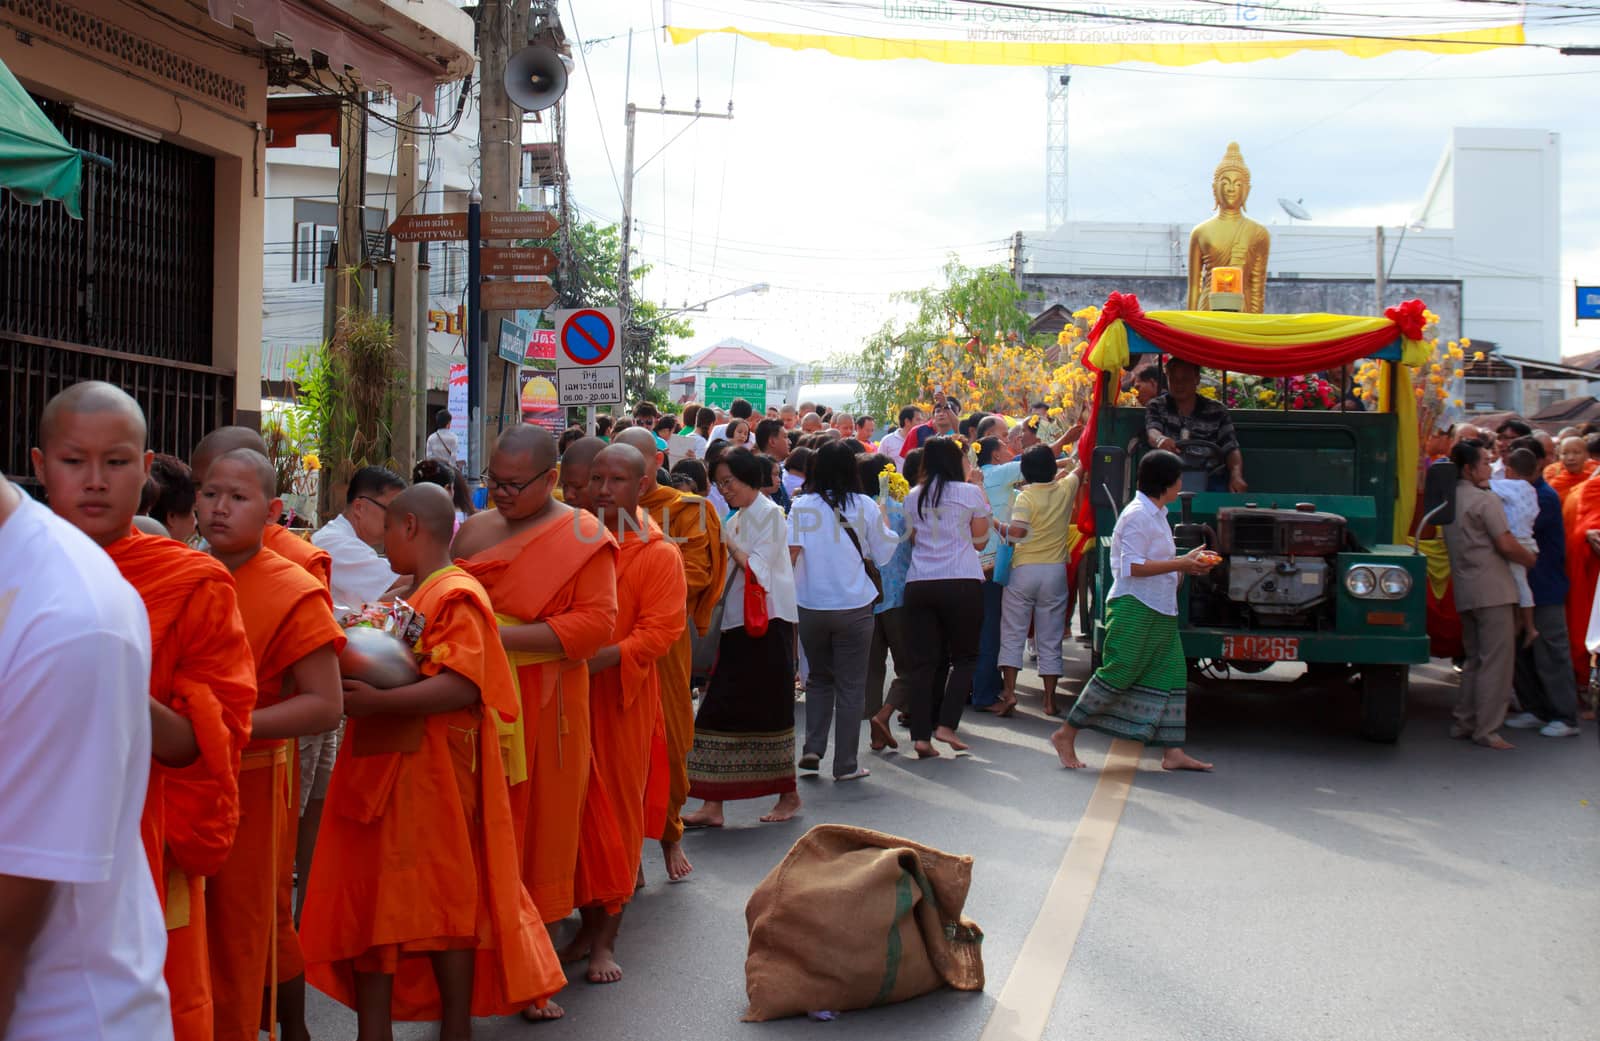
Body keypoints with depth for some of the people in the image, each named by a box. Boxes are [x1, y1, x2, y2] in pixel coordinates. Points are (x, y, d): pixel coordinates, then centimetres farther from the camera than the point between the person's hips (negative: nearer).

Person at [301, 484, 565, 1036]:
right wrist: (354, 686, 7)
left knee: (443, 902, 1)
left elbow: (461, 686, -23)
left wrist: (374, 703, -29)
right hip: (383, 770, 9)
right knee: (371, 900, 10)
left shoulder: (456, 596, -12)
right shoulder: (404, 597, 17)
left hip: (431, 776, -9)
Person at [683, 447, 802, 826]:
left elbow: (759, 568, -14)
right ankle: (712, 806, 3)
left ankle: (789, 795, 16)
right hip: (738, 624, 8)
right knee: (720, 709, 2)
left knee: (769, 710, 1)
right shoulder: (736, 520, 16)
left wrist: (729, 543, -8)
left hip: (766, 624, -8)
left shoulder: (769, 513, -7)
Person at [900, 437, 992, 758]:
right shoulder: (970, 492, -1)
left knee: (923, 661, 5)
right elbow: (980, 532, 11)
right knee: (965, 657, 10)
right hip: (962, 582, -3)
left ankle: (921, 736, 0)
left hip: (918, 584, 3)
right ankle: (946, 724, -4)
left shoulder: (912, 498, 10)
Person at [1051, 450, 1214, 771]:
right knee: (1117, 673, -10)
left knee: (1170, 676, 3)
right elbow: (1133, 566, -20)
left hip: (1158, 612, 10)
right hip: (1134, 609, -10)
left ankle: (1173, 752, 4)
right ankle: (1066, 735, 1)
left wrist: (1186, 564, 11)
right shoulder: (1138, 515, -12)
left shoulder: (1155, 514, 20)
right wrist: (1180, 564, -17)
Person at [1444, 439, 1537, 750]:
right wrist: (1533, 561, 0)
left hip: (1464, 590, 8)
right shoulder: (1484, 499, -12)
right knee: (1496, 661, -4)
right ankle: (1486, 730, -5)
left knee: (1474, 659, 17)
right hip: (1492, 589, -8)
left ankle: (1463, 722, 18)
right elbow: (1506, 545, -16)